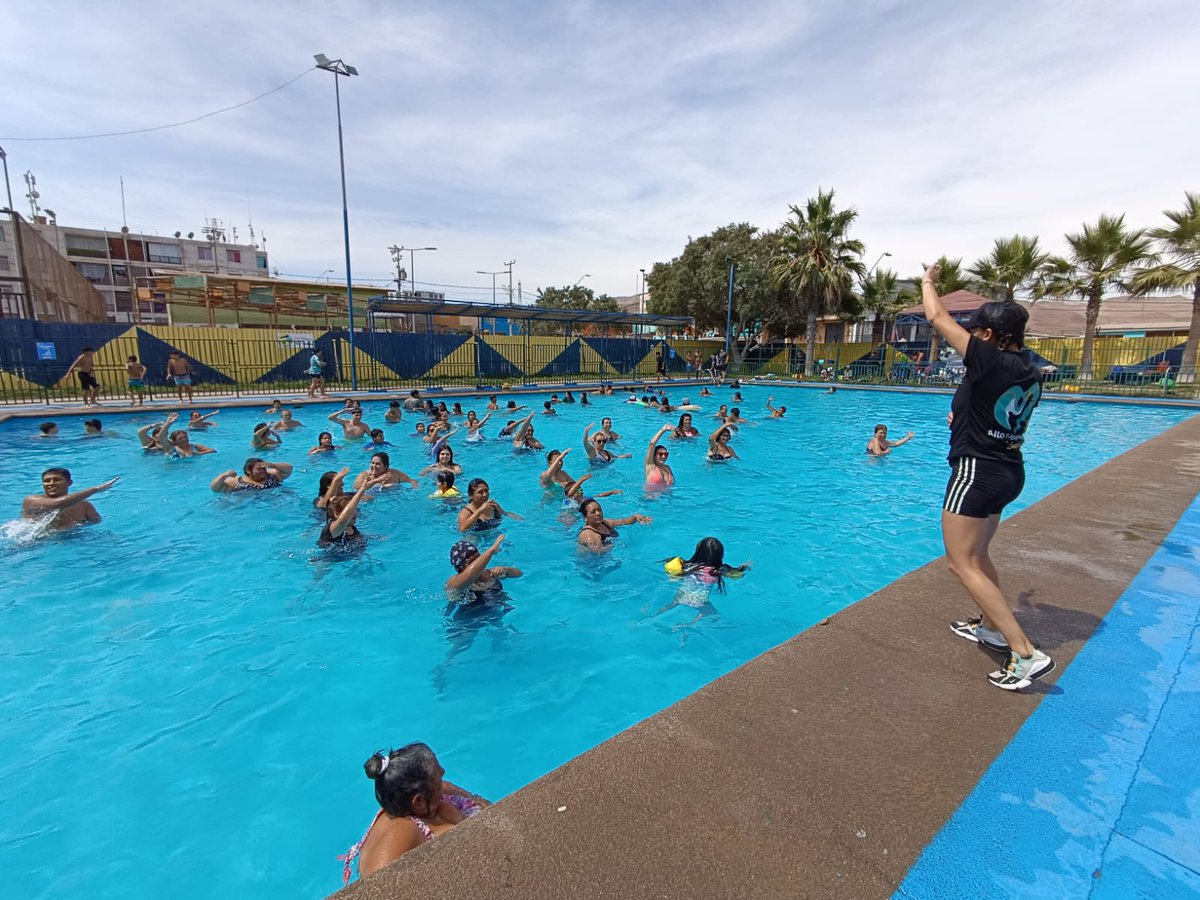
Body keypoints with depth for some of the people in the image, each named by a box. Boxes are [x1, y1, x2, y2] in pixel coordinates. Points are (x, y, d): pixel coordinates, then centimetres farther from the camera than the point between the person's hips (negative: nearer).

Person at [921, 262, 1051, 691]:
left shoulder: (991, 360, -18)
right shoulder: (1030, 372, 6)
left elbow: (938, 317, -11)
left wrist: (928, 280, 5)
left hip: (977, 472, -10)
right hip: (1010, 471, 10)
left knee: (963, 563, -2)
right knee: (977, 555, 24)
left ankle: (1026, 653, -3)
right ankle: (991, 627, 38)